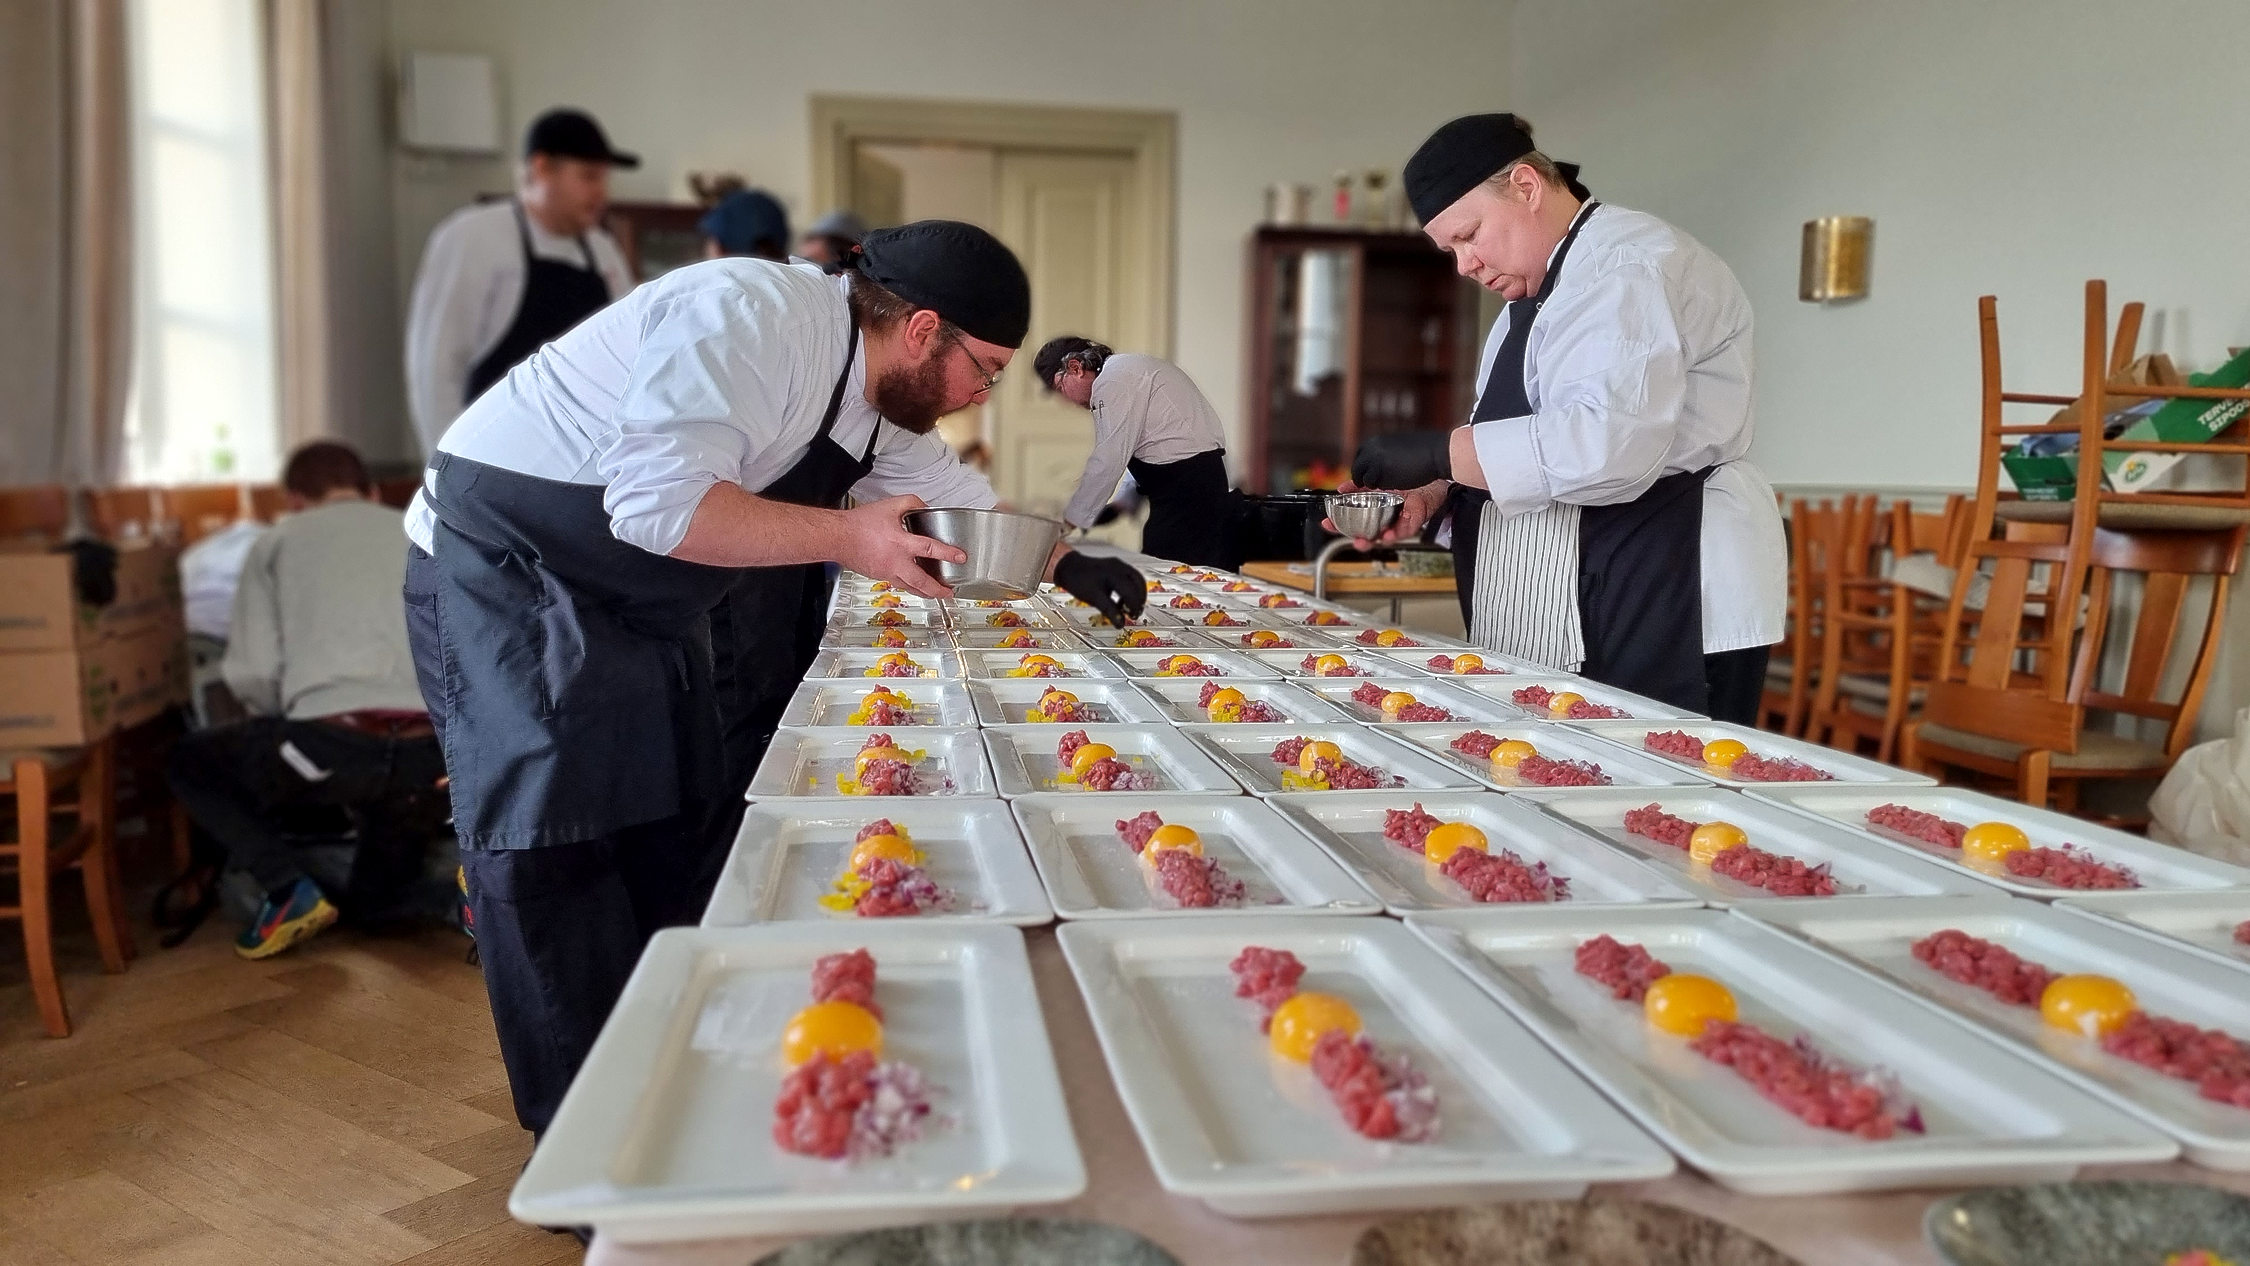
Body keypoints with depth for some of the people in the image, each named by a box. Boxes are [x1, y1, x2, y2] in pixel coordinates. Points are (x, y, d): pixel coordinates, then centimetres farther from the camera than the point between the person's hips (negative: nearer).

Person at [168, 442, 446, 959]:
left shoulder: (276, 542, 18)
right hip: (433, 750, 3)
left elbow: (252, 674, 6)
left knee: (192, 762, 25)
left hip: (331, 744, -3)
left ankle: (290, 890, 8)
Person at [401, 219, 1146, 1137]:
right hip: (503, 567, -9)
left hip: (641, 607, 9)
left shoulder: (883, 398, 2)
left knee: (676, 832, 9)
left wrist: (1070, 566, 8)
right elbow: (655, 500, -35)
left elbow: (957, 496, 17)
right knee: (549, 838, -10)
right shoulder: (749, 316, -28)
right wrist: (844, 535, -30)